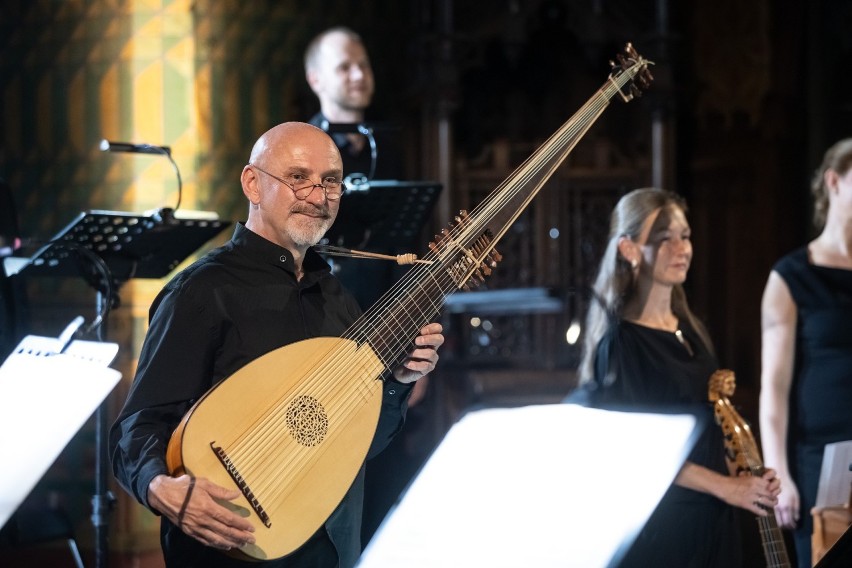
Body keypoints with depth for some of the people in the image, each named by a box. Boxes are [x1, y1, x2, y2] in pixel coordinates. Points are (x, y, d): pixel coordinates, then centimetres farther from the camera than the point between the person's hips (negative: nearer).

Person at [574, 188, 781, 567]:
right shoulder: (620, 342, -12)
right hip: (654, 521, -7)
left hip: (712, 519, 7)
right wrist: (725, 486, -14)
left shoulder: (691, 330, 11)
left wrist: (749, 479, 2)